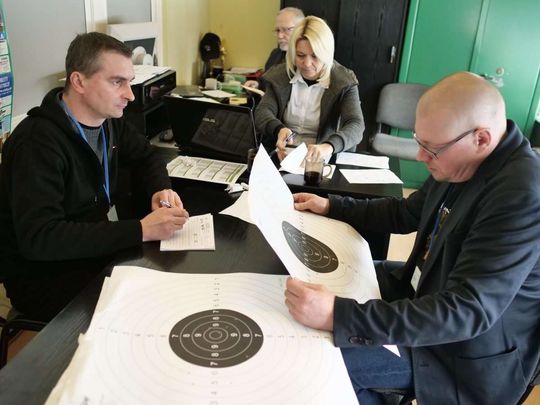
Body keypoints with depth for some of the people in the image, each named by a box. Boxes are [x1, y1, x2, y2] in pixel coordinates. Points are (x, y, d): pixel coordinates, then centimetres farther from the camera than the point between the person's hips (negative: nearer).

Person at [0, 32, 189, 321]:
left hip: (94, 249, 7)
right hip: (40, 276, -7)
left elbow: (145, 156, 17)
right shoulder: (38, 142, -25)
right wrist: (141, 230, -35)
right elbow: (38, 238, -32)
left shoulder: (109, 119, -1)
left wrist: (161, 190, -6)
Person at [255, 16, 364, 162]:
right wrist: (279, 129, -29)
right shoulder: (279, 76, 3)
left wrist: (328, 146, -40)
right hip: (281, 155, 2)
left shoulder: (344, 83, -5)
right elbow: (263, 112, -4)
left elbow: (356, 126, -17)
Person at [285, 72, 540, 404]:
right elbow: (407, 213, 11)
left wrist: (338, 316, -43)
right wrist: (331, 207, 6)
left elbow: (468, 311, -36)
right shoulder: (462, 158, -5)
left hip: (464, 353, -8)